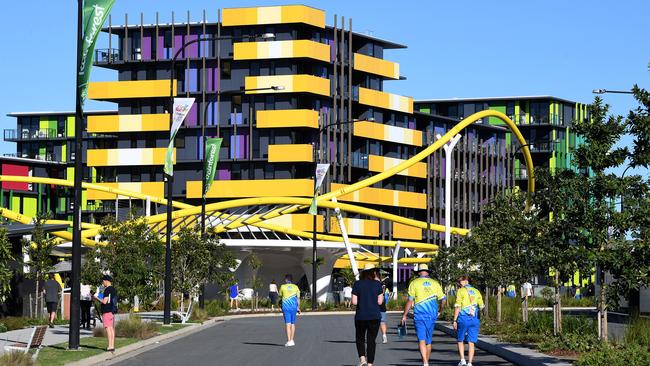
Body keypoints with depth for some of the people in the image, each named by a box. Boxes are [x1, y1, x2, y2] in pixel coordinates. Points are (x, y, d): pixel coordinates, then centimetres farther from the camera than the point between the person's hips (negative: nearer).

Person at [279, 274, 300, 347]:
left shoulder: (283, 287, 0)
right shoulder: (295, 287, 6)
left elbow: (280, 296, 13)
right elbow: (298, 298, 3)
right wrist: (298, 307, 8)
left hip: (286, 307, -3)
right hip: (294, 306, 3)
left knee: (288, 324, -8)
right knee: (293, 324, 15)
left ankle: (289, 341, -18)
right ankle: (292, 340, 20)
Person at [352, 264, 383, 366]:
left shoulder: (357, 284, -3)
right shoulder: (377, 284, -4)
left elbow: (354, 302, -5)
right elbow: (380, 301, -4)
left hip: (361, 316, 0)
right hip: (375, 316, 0)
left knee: (360, 338, 15)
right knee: (371, 340, 7)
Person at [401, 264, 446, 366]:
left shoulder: (414, 283, 0)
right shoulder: (435, 283, 8)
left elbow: (410, 301, -5)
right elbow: (443, 299, 10)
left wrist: (404, 315, 3)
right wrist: (440, 310, 29)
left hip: (419, 314, -3)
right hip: (432, 315, 3)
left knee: (421, 340, -8)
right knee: (428, 340, 15)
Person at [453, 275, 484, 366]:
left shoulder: (461, 291, -2)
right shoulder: (476, 291, 12)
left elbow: (457, 306, -8)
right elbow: (481, 306, 12)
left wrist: (455, 320, -6)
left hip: (463, 318, -3)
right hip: (474, 319, 3)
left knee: (460, 340, 12)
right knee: (471, 343, 4)